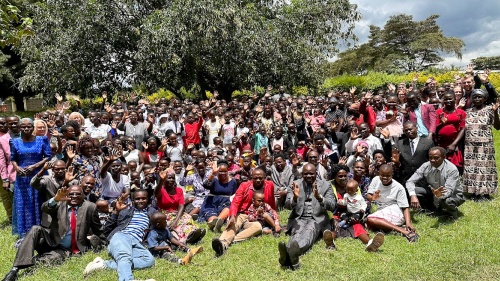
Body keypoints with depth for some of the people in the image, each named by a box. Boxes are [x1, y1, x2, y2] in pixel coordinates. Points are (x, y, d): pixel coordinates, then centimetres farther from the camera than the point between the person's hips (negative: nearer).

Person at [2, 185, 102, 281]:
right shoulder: (60, 204, 2)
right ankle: (15, 269, -30)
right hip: (50, 242, 3)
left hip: (66, 251, -3)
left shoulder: (90, 207, -3)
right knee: (35, 229, -24)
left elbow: (98, 231, 4)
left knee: (49, 259, -36)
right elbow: (44, 208, -20)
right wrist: (55, 199, -40)